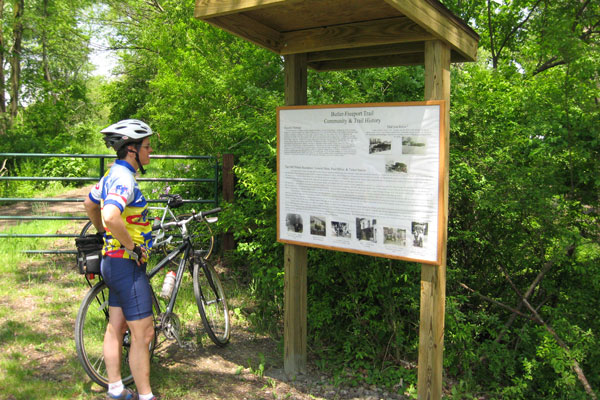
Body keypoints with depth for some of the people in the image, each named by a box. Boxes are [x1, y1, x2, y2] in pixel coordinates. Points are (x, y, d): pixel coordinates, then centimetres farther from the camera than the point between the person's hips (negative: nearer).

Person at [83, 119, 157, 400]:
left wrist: (105, 235, 30)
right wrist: (132, 247, -24)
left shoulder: (114, 174, 12)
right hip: (127, 263, -10)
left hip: (114, 260, 10)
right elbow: (111, 216, -37)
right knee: (143, 334, -3)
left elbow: (90, 204, 27)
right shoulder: (124, 179, -21)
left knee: (116, 328, 17)